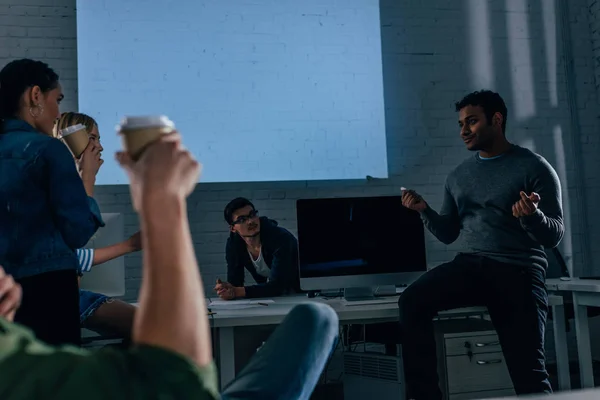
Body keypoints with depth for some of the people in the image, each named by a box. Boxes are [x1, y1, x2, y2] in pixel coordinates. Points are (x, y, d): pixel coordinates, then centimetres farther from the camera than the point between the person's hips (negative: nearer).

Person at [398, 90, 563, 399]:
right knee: (411, 301, -24)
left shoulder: (534, 167, 0)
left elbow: (554, 236, -4)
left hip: (519, 271, -3)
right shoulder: (458, 176, 15)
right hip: (470, 265, 4)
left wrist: (533, 216, -26)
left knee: (528, 370, -8)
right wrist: (425, 210, -1)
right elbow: (448, 234, 17)